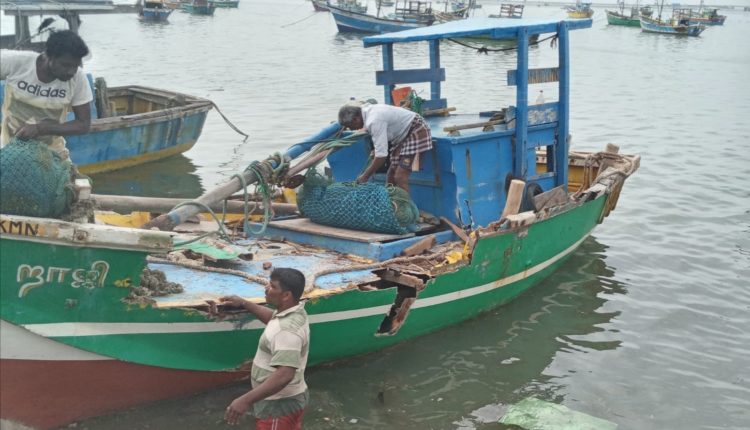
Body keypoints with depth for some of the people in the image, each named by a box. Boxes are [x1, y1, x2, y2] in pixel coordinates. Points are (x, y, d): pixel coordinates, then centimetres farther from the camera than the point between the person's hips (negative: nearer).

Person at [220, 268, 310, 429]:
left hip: (279, 405, -10)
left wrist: (246, 400, -41)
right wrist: (244, 304, 19)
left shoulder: (287, 329, -31)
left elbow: (285, 375, -39)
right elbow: (272, 318, 25)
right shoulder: (292, 312, 0)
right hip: (287, 398, 10)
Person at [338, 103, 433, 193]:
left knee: (400, 178, -17)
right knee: (391, 177, 8)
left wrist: (365, 176, -21)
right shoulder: (368, 110, -2)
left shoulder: (374, 121, -30)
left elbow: (381, 155, -29)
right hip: (402, 135, 10)